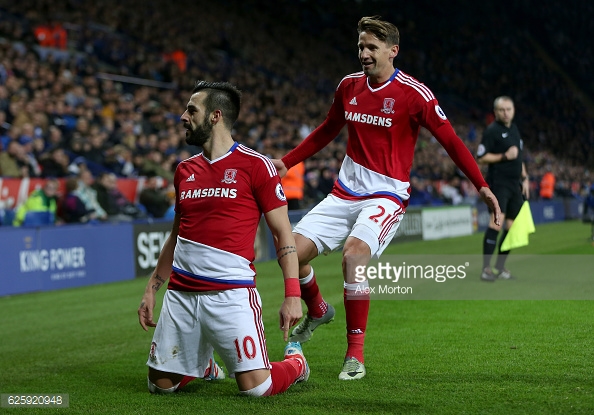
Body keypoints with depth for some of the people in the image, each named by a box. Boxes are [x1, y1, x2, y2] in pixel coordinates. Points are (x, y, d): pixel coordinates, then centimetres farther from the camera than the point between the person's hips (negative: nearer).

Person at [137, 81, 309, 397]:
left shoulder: (255, 165, -5)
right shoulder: (185, 170, 13)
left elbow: (282, 233, -4)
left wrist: (292, 294, -13)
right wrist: (151, 289, 20)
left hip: (231, 292, -5)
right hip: (181, 293, 6)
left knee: (255, 387, -11)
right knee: (161, 385, 7)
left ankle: (295, 362, 22)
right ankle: (201, 359, 38)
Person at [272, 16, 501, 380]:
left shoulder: (414, 93, -10)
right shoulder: (349, 86, 7)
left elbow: (450, 139, -7)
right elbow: (327, 131, 23)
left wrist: (481, 186, -14)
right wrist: (286, 163, 22)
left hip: (386, 195, -6)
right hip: (345, 192, 6)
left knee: (354, 253, -32)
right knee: (293, 251, -7)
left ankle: (356, 355, -19)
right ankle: (317, 311, 27)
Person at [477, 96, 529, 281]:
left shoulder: (514, 130, 18)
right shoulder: (491, 130, -5)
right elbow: (481, 157, -11)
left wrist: (524, 178, 20)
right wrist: (504, 156, -19)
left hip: (515, 185, 8)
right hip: (498, 184, -8)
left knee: (512, 226, 6)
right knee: (497, 223, -19)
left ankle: (500, 266, 14)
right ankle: (486, 268, -18)